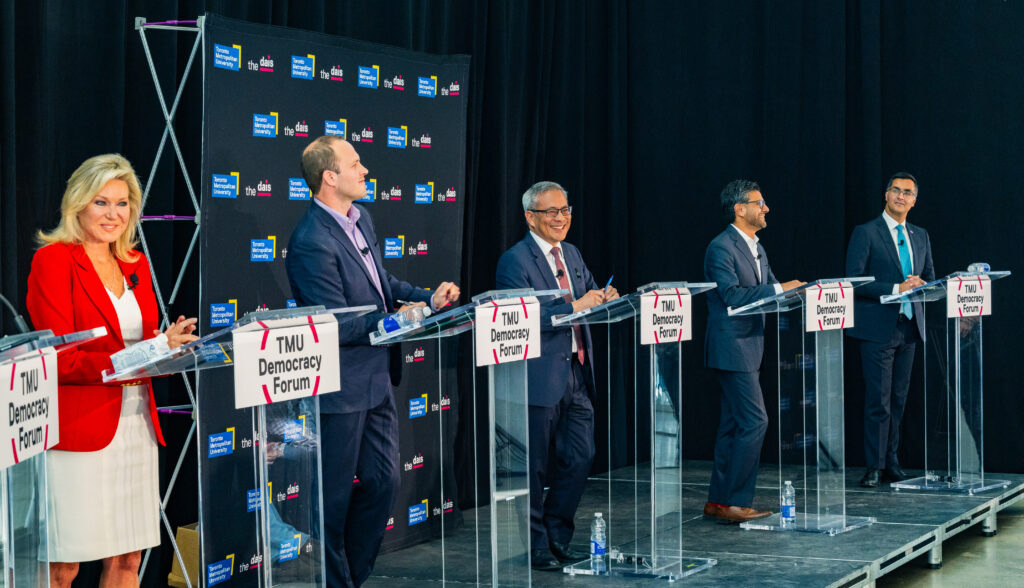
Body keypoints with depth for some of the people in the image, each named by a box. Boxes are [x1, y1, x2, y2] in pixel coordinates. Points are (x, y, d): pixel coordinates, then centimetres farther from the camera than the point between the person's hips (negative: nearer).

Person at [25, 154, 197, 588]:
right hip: (77, 429, -7)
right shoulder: (53, 259, -5)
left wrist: (166, 345, -2)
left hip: (135, 423, 7)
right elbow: (59, 358, -11)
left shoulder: (135, 264, 17)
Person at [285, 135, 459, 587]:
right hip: (340, 388, -9)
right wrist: (395, 320, -20)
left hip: (375, 378, 9)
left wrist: (428, 297, 6)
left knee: (383, 480, 14)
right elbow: (336, 325, -22)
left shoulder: (361, 220, 8)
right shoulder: (312, 243, -22)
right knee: (335, 496, 4)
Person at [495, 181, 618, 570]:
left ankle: (557, 539, 23)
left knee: (579, 458, 9)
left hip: (576, 375, 7)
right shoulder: (515, 261, -11)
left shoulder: (571, 254, 15)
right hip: (540, 378, -7)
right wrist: (574, 307, -25)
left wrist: (604, 299, -6)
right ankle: (535, 548, 13)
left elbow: (592, 295, 17)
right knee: (534, 469, 2)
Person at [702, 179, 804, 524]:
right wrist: (780, 290, -24)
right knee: (754, 421, -12)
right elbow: (732, 295, -24)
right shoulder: (721, 248, -14)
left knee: (733, 424, 11)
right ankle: (735, 502, -6)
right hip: (732, 347, -10)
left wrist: (794, 290, -2)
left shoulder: (755, 247, 16)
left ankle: (718, 501, 17)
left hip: (750, 347, 10)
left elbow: (768, 288, 17)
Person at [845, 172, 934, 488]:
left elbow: (930, 276, 20)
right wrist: (895, 289, -19)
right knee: (878, 400, -7)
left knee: (898, 399, 9)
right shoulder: (865, 233, -4)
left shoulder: (920, 236, 15)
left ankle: (891, 462, 16)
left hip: (909, 326, 6)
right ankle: (874, 467, -1)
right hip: (878, 328, -6)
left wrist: (920, 284, -5)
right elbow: (854, 280, -11)